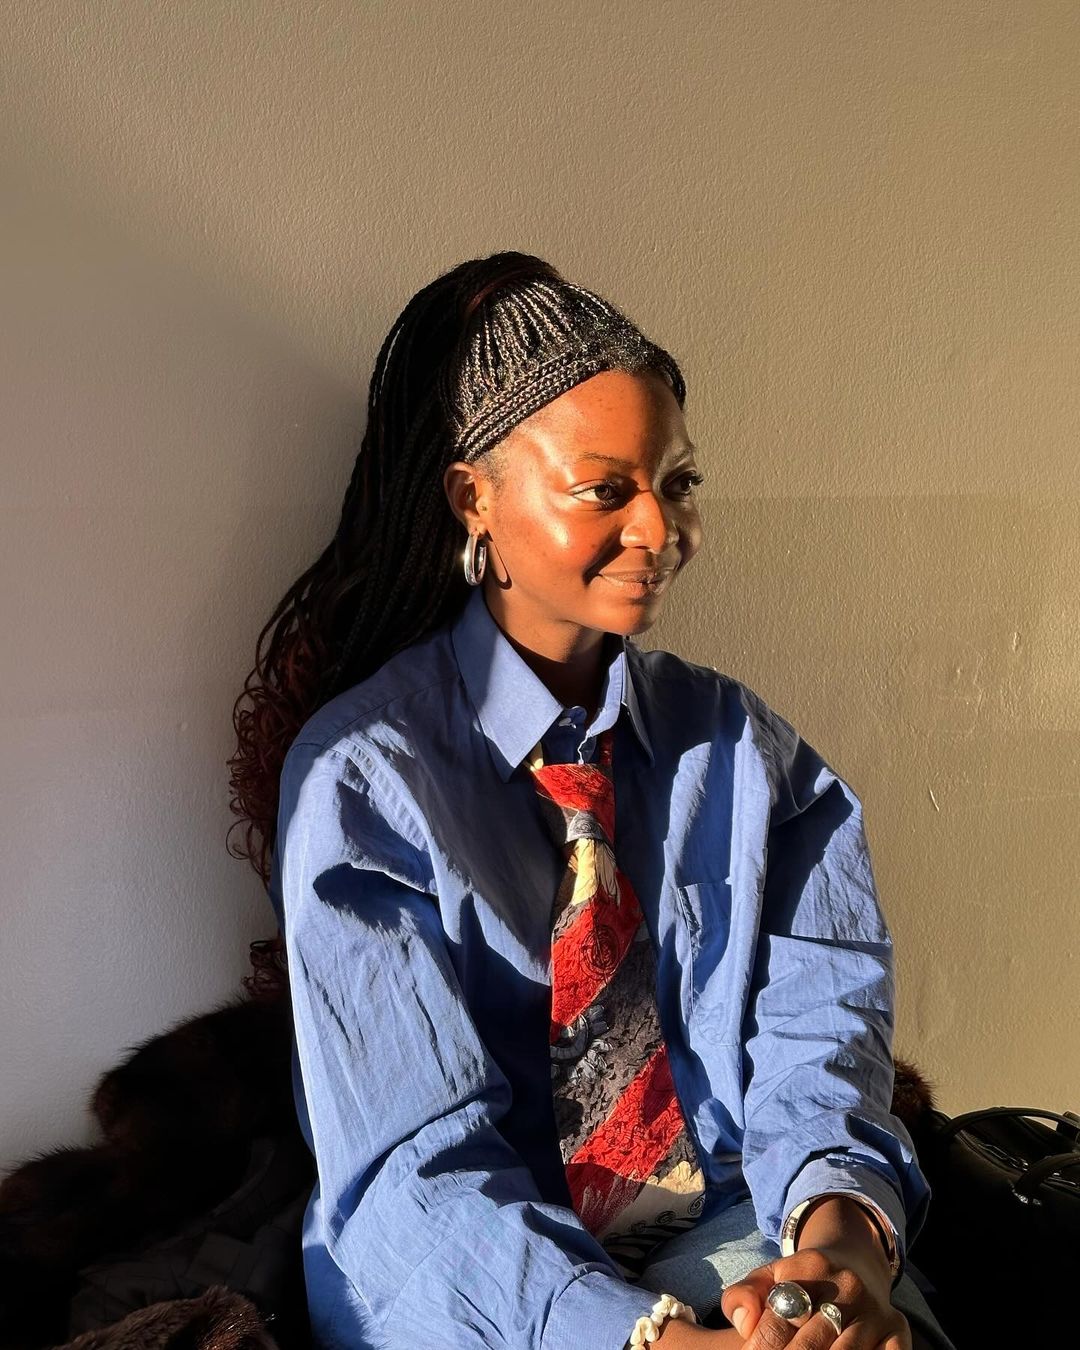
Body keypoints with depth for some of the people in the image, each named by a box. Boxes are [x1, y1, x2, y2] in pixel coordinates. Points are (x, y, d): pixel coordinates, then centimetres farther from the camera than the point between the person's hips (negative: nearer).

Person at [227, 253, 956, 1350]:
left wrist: (843, 1222, -23)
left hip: (733, 1231, 4)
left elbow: (815, 1014, -2)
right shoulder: (361, 776, -9)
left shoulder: (739, 743, 6)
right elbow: (418, 1165, -14)